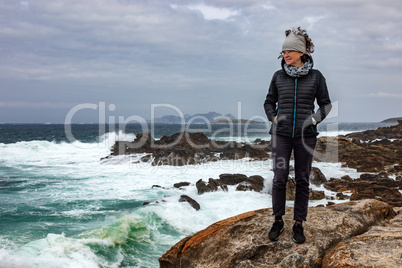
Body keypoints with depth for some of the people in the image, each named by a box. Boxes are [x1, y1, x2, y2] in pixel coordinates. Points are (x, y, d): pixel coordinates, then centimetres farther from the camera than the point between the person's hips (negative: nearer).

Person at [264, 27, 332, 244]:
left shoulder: (316, 76, 0)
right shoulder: (279, 76, 4)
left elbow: (325, 104, 7)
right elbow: (269, 102, 14)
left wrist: (315, 120, -8)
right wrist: (273, 118, -4)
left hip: (305, 135, -1)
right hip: (281, 134, 1)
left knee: (302, 180, 5)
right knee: (279, 178, -1)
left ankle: (298, 225, 16)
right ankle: (278, 221, 17)